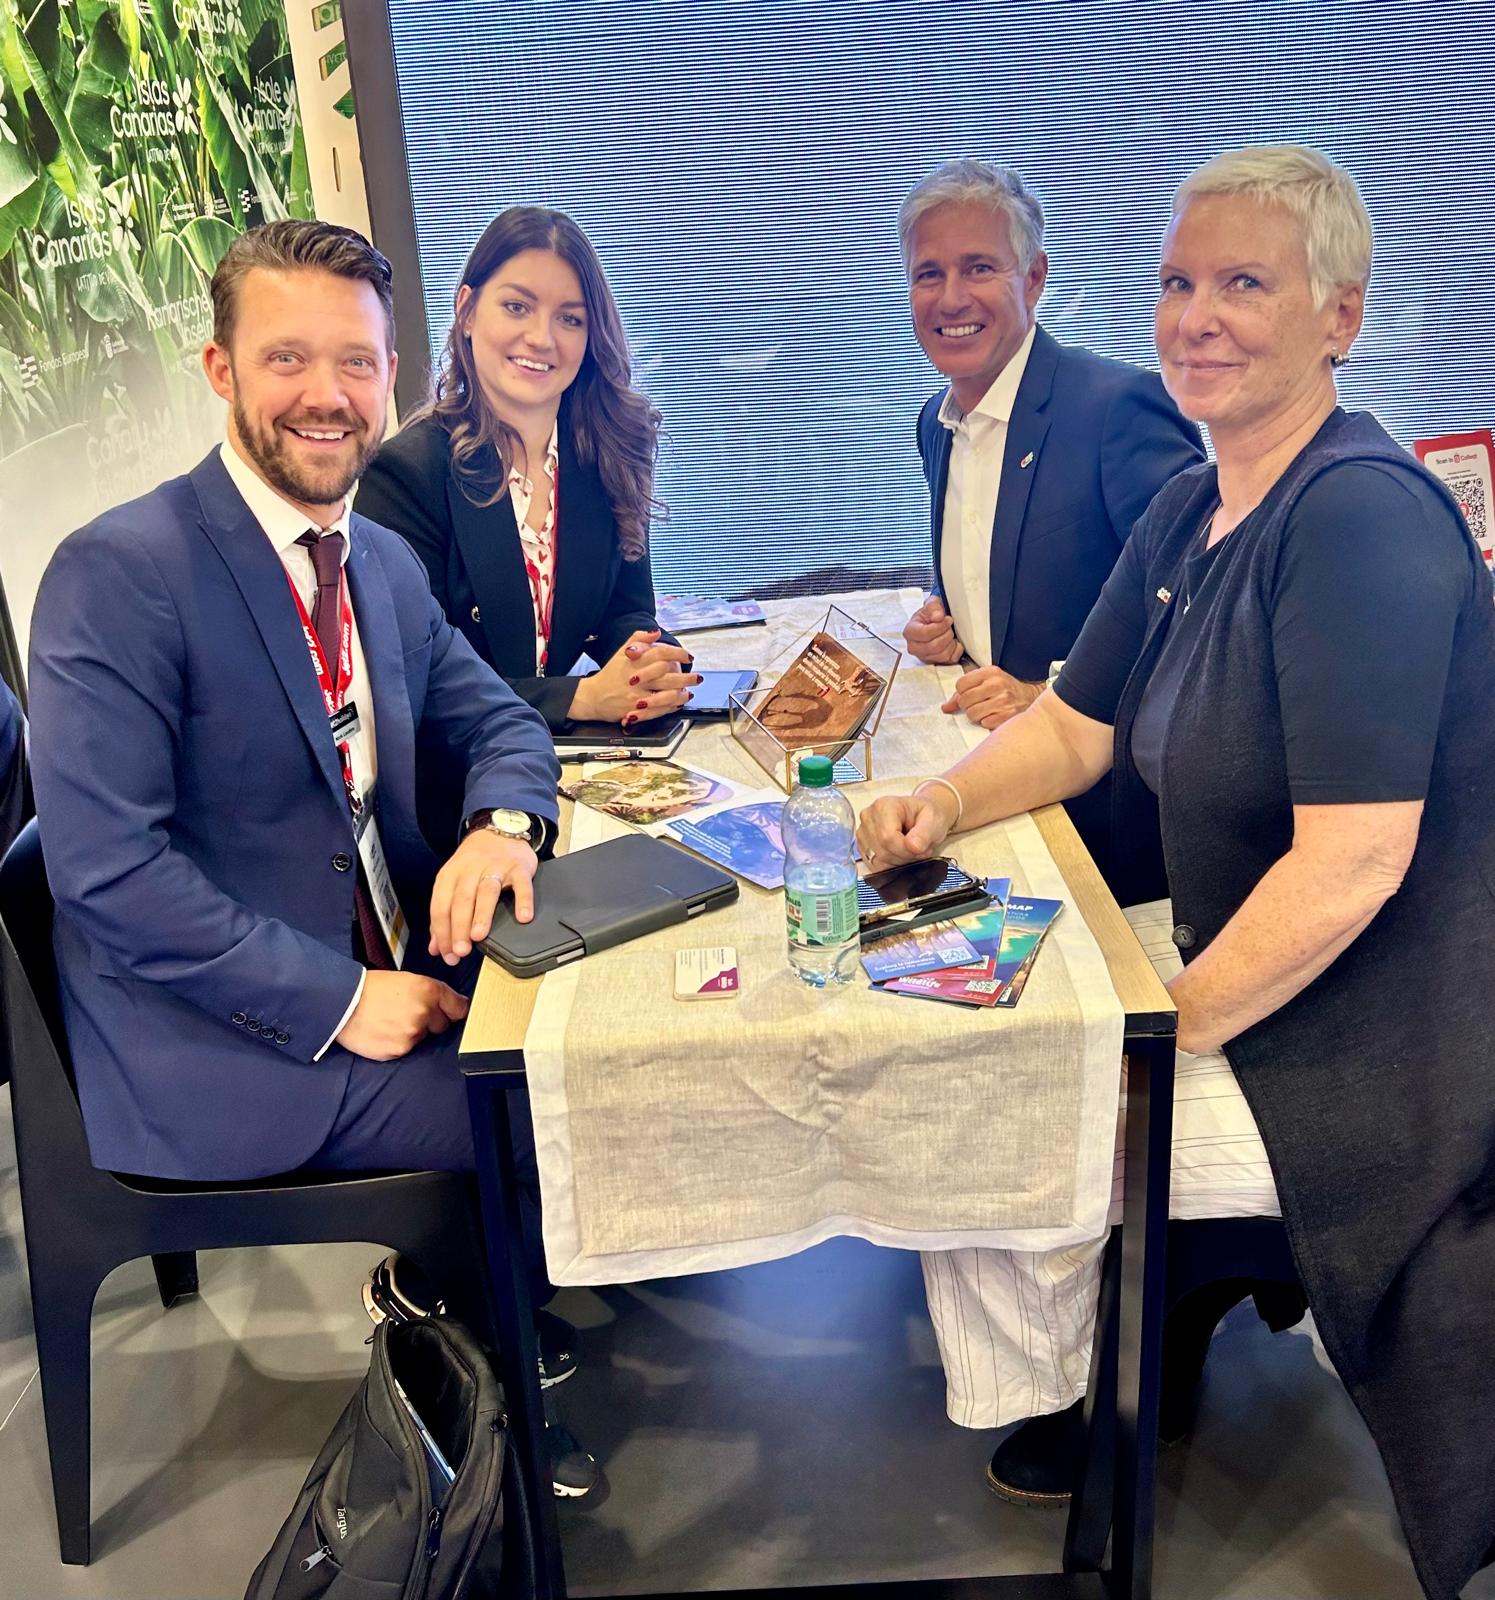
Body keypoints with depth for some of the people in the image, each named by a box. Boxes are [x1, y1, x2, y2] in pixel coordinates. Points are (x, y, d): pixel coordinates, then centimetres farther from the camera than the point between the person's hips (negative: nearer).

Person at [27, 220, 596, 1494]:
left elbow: (496, 719, 13)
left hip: (388, 972, 8)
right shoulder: (118, 573, -17)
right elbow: (105, 870, -21)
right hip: (223, 1055, -7)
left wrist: (502, 825, -11)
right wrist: (336, 1002, -23)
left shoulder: (386, 563, 8)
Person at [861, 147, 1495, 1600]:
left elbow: (1350, 865, -29)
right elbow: (1074, 729, 12)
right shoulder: (1187, 512, 4)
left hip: (1351, 1049, -9)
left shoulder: (1362, 517, -25)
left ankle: (1049, 1411, 27)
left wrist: (1164, 1036, -20)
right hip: (1218, 945, 9)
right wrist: (942, 805, -5)